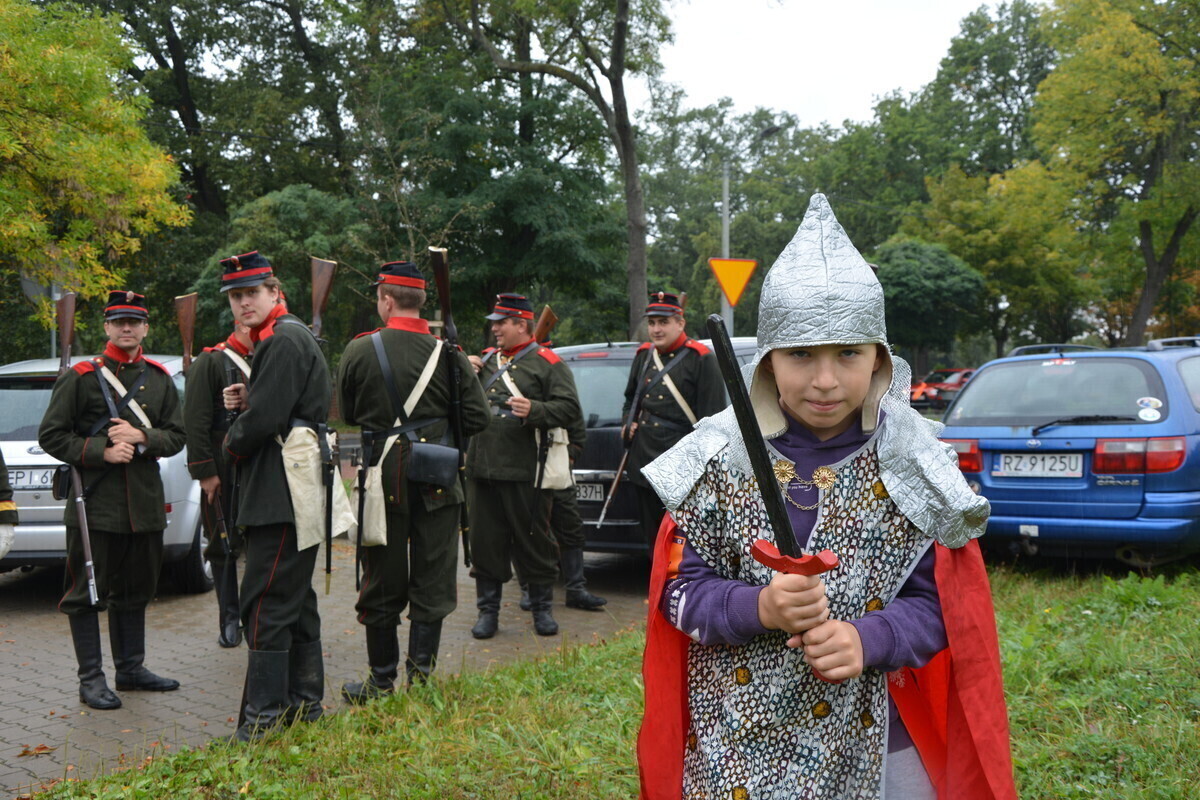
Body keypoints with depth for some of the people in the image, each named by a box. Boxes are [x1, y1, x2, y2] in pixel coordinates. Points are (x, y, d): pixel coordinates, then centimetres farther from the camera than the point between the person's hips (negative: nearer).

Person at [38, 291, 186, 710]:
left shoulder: (160, 379, 10)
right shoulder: (80, 377, -3)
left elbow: (176, 436, 9)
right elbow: (51, 435, -4)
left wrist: (141, 438, -11)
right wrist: (101, 452, -16)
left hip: (145, 502, 4)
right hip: (95, 501, -4)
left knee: (137, 589, 13)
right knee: (88, 592, 1)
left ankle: (131, 667, 26)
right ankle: (91, 678, 9)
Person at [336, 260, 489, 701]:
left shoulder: (359, 350, -5)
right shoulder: (448, 354, -4)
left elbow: (345, 413, 5)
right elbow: (477, 418, -2)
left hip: (382, 479, 0)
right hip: (436, 481, 0)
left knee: (382, 582, 9)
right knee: (432, 582, 9)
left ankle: (382, 680, 17)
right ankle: (420, 676, 11)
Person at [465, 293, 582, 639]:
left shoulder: (547, 363, 0)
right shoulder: (487, 360, 19)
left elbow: (569, 407, -8)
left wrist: (535, 410, -24)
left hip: (525, 471, -5)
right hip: (482, 468, 5)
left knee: (533, 539, 4)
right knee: (485, 541, 7)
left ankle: (542, 608, 18)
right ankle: (488, 610, 17)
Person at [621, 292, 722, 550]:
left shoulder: (701, 359, -7)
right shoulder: (643, 356, 12)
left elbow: (712, 420, -9)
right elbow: (630, 398, 29)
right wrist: (628, 424, 9)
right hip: (644, 464, 6)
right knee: (653, 539, 13)